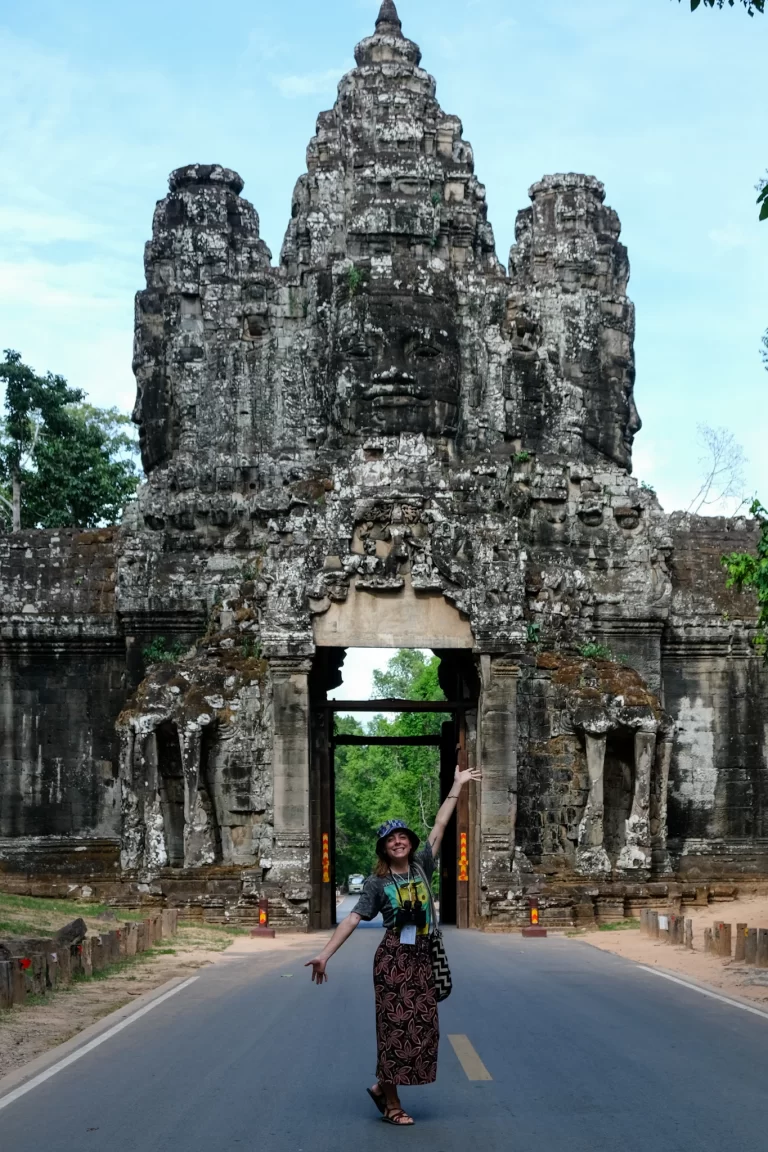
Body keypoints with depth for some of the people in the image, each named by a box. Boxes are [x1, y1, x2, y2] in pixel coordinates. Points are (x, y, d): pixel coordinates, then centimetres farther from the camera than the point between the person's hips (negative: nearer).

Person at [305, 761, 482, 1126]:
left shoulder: (421, 866, 7)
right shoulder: (377, 883, -2)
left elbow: (440, 825, 10)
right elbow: (352, 919, -6)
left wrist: (457, 785, 12)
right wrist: (325, 954, -14)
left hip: (421, 958, 5)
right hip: (392, 958, -4)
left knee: (422, 1026, 3)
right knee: (396, 1026, -4)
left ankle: (381, 1086, 18)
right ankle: (392, 1103, 6)